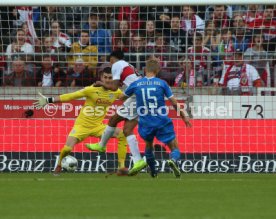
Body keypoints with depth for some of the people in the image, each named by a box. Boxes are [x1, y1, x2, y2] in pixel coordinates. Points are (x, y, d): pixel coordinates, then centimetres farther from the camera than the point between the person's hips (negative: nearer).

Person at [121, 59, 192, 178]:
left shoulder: (135, 84, 1)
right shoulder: (162, 83, -3)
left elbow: (122, 97, 17)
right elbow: (174, 102, 0)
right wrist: (183, 116, 13)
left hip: (145, 123, 2)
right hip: (162, 122, -2)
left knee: (149, 145, 30)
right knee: (175, 148, 3)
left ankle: (153, 172, 30)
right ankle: (173, 160, -30)